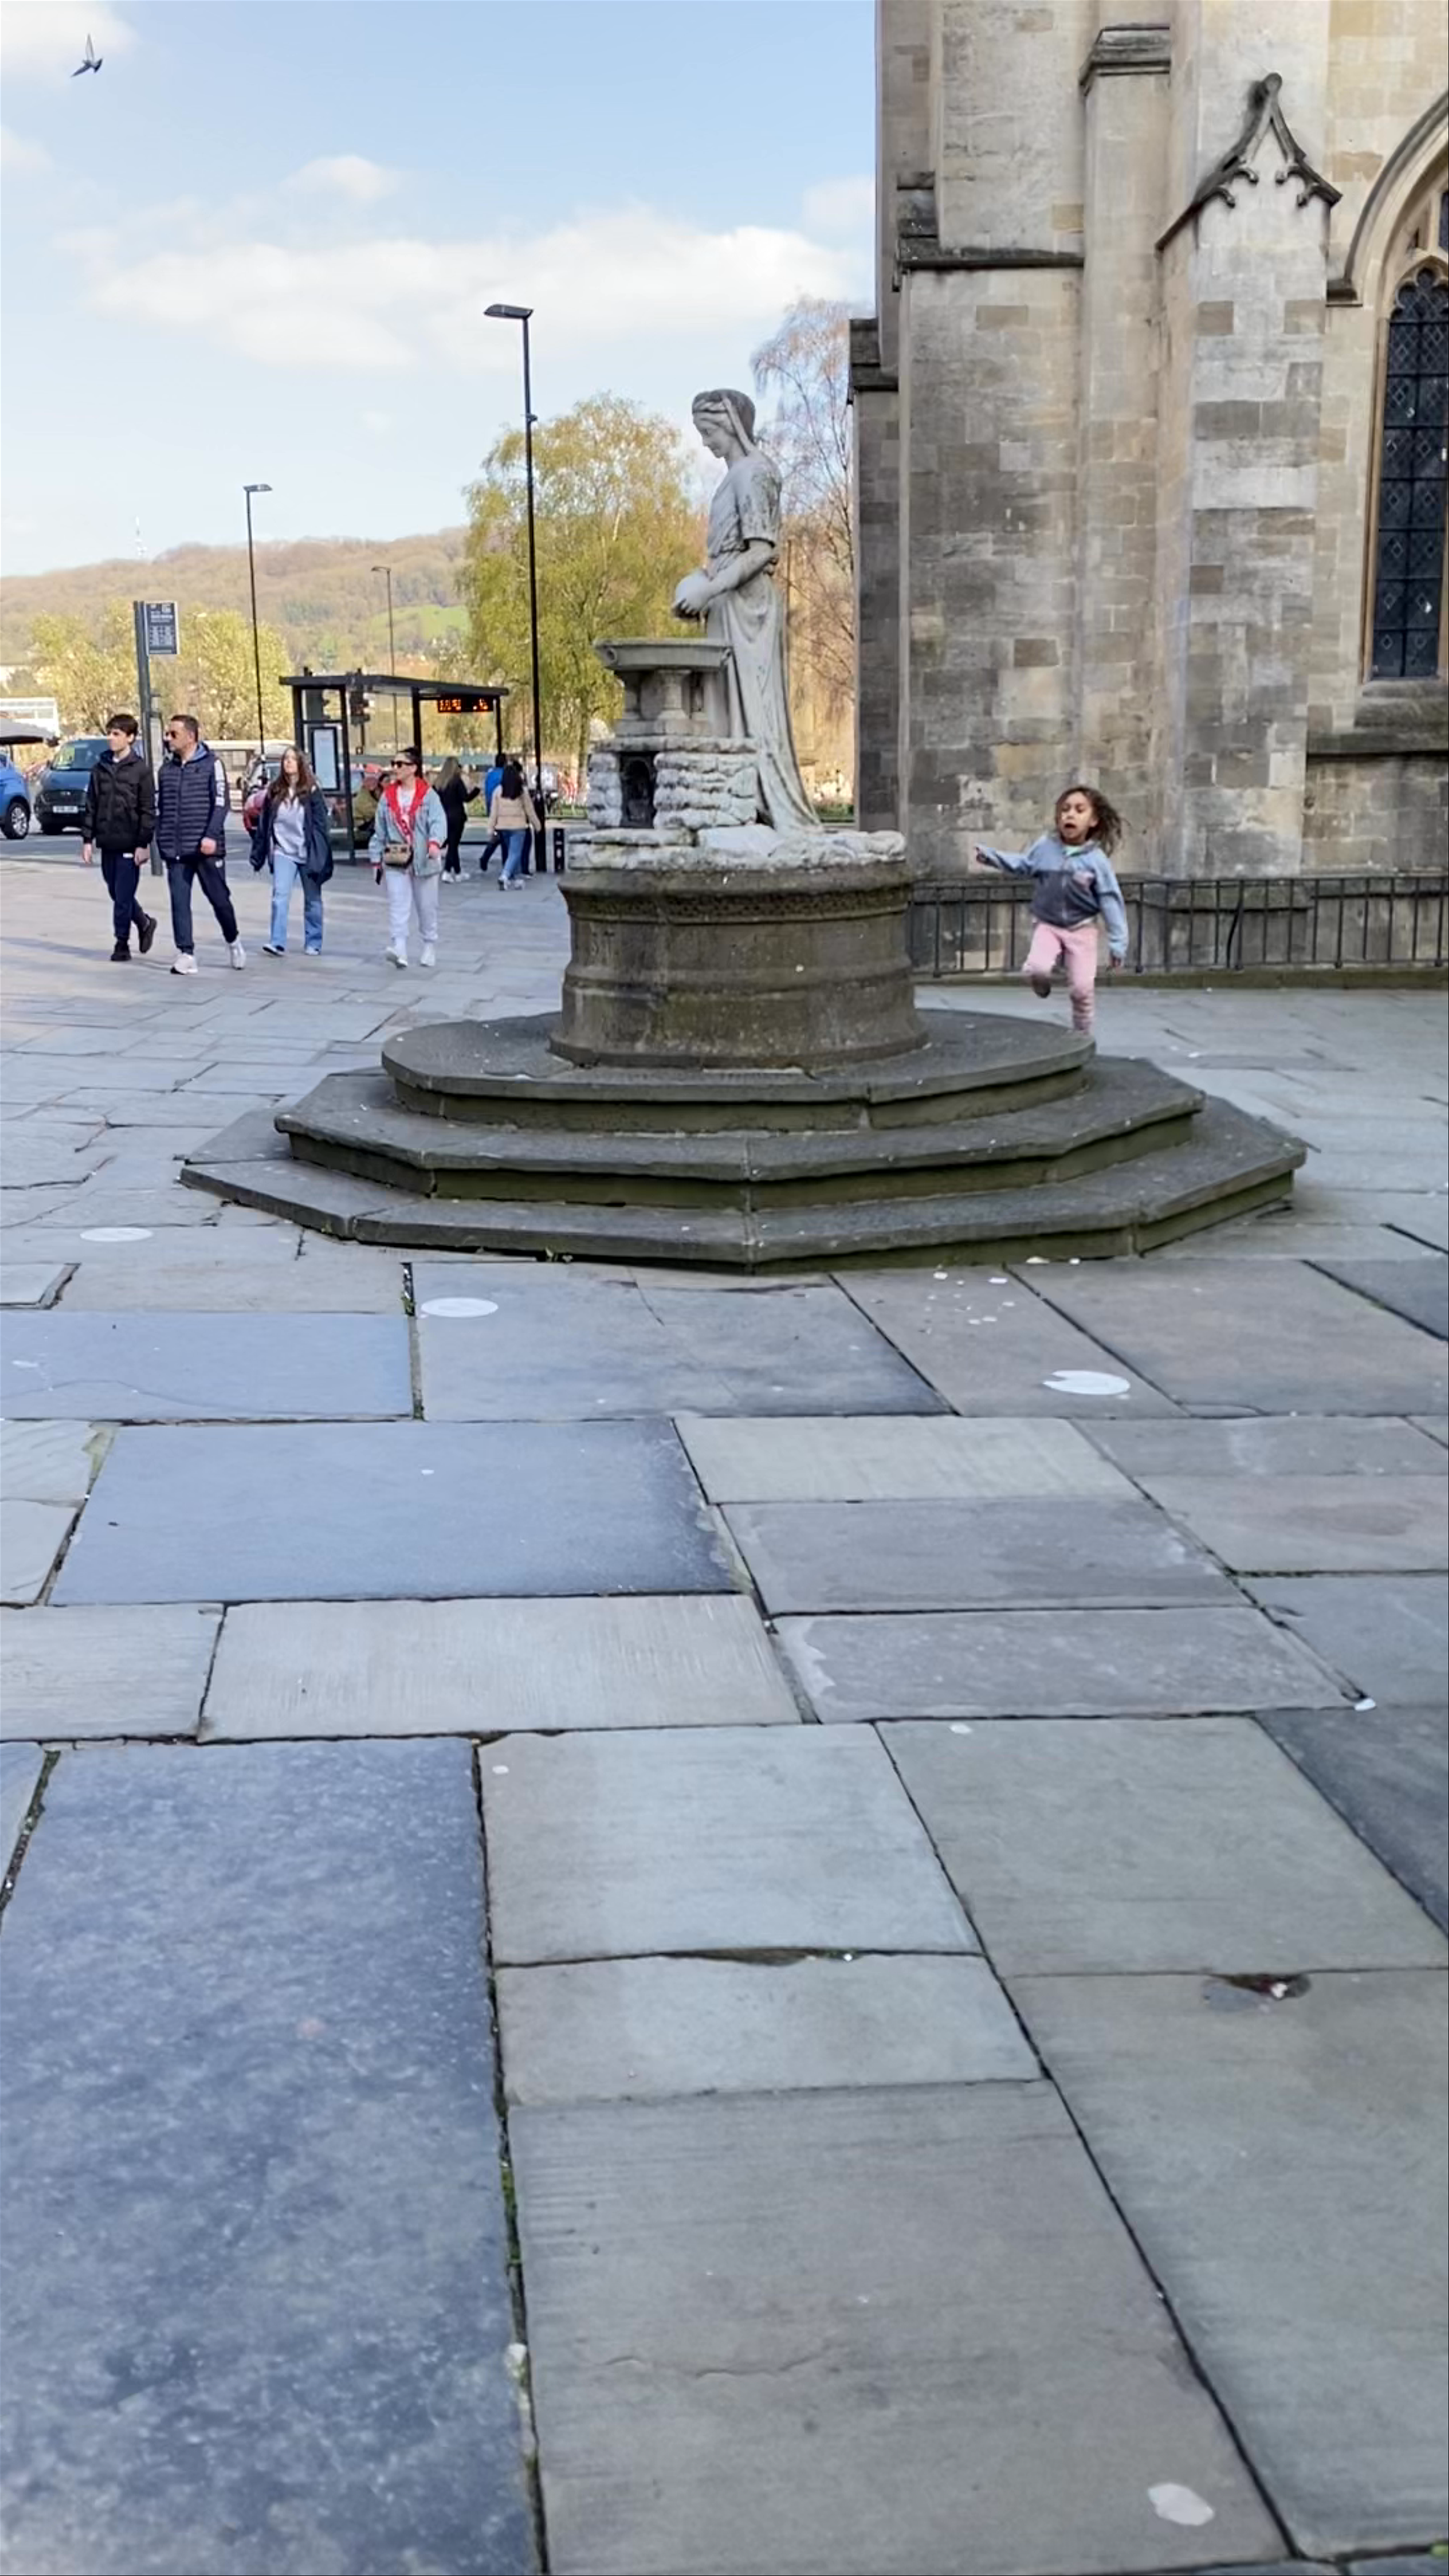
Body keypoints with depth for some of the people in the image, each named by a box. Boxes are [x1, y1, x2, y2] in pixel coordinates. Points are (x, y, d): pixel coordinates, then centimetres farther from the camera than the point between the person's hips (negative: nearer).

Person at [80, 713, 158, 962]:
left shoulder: (141, 770, -5)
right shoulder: (101, 769, 9)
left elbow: (148, 810, -7)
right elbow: (91, 806, 12)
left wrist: (143, 844, -12)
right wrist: (88, 839, 6)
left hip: (129, 844, -5)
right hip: (107, 843, 5)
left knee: (124, 896, -4)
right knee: (116, 893, 12)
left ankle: (122, 944, 5)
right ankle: (145, 923, 33)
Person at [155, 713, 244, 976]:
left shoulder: (211, 764, -2)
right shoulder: (167, 769, 13)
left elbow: (221, 803, -8)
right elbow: (160, 807, 20)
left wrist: (211, 836, -19)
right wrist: (161, 840, 13)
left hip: (206, 848, -4)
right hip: (176, 851, 4)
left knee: (219, 899, 5)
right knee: (179, 903, -2)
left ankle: (233, 942, 28)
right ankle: (186, 955, -1)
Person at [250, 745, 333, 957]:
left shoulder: (312, 792, -4)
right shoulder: (275, 792, 5)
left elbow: (322, 824, -5)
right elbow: (264, 824, 10)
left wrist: (323, 858, -11)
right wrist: (258, 854, 10)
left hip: (308, 854, -1)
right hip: (283, 852, 2)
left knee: (312, 900, 9)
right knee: (280, 897, -13)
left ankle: (313, 944, 20)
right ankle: (278, 943, -18)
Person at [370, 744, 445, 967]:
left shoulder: (428, 796, -6)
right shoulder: (389, 796, 6)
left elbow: (439, 821, -19)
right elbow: (380, 830, 10)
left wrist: (435, 842, -38)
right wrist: (377, 859, 9)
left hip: (423, 860, -2)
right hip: (395, 861, 2)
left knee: (427, 907, 11)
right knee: (397, 906, -11)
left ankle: (430, 947, 28)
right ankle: (398, 949, -21)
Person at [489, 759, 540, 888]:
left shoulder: (498, 791, 0)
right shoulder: (522, 791, -7)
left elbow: (494, 812, 1)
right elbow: (530, 810, 0)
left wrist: (491, 829, 6)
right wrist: (536, 825, 11)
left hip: (503, 827, 4)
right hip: (518, 826, -4)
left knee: (512, 852, 19)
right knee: (515, 854, -3)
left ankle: (515, 878, 25)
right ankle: (504, 877, -22)